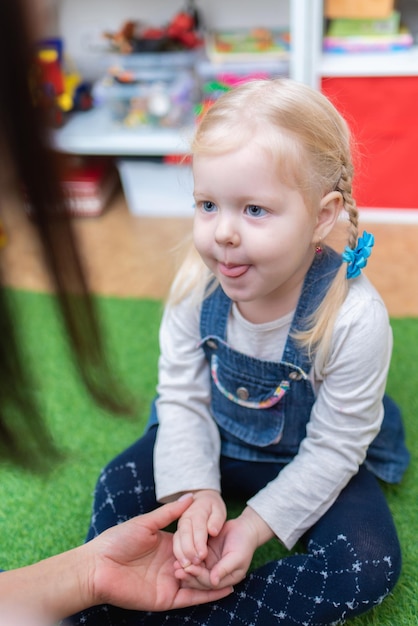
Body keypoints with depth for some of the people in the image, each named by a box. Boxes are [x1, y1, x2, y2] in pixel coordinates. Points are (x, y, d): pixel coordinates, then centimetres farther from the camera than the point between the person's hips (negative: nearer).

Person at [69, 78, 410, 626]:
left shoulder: (355, 319, -32)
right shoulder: (197, 284, -22)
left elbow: (332, 449, -21)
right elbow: (181, 398, -11)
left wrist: (256, 525, -26)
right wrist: (196, 492, -24)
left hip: (311, 463, -2)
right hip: (216, 440, 3)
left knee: (371, 566, -23)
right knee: (119, 488, -12)